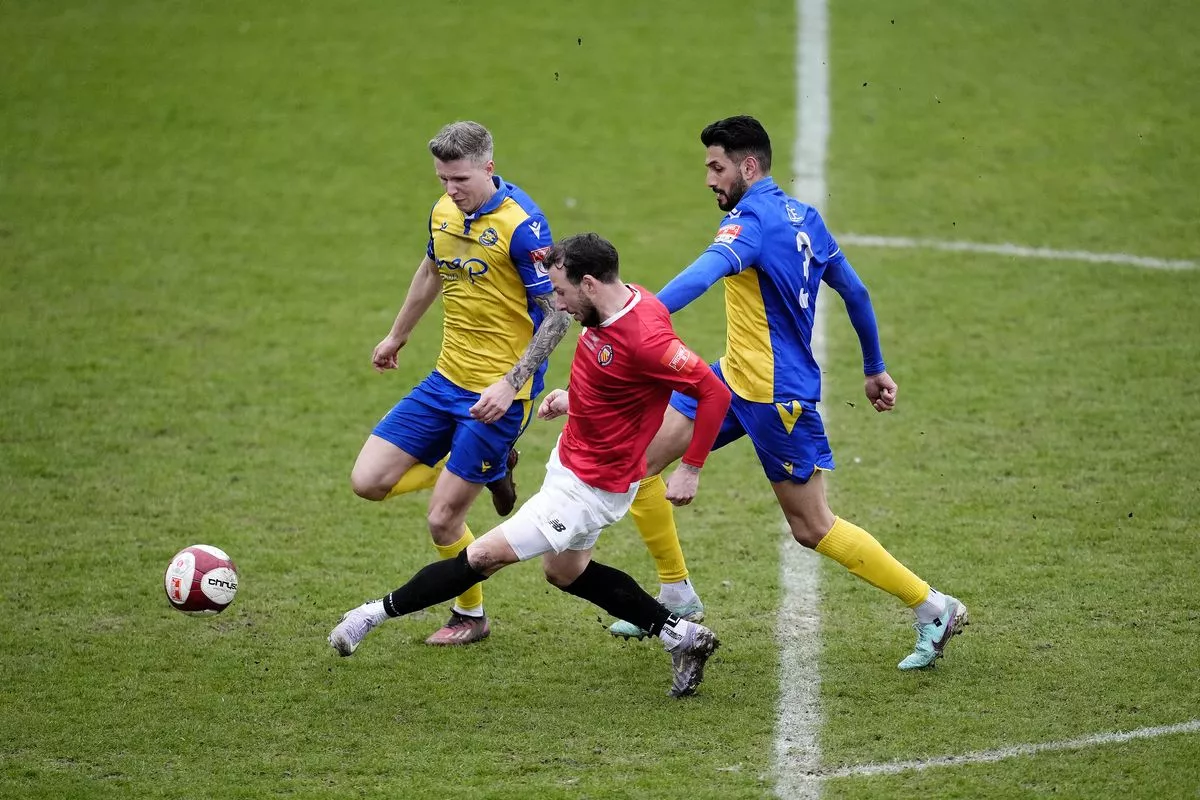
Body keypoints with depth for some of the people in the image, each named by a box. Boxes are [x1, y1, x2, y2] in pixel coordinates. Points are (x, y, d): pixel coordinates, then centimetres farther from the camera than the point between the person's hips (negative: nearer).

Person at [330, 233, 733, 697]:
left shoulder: (644, 338, -31)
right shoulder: (612, 306, -4)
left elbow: (715, 392, -27)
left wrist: (691, 470, -22)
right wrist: (573, 398, 5)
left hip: (591, 486, -11)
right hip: (570, 456, 11)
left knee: (486, 554, -3)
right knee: (565, 571, 25)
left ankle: (379, 612, 10)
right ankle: (681, 636, 29)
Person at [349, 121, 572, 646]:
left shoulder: (521, 224, -19)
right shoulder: (444, 212, 3)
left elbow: (556, 317, -17)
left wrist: (509, 384, -25)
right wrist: (397, 336, 37)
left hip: (498, 394, -8)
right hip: (447, 380, 8)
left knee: (442, 519, -5)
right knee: (368, 482, 2)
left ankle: (470, 617, 21)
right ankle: (488, 471, 20)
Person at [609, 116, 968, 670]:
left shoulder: (752, 219, -20)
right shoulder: (803, 218, 8)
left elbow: (707, 271, -40)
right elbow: (855, 291, 16)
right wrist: (875, 369, 26)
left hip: (778, 396, -9)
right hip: (735, 379, 9)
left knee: (813, 528, 1)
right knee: (639, 455, 5)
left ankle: (933, 609, 12)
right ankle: (675, 600, 16)